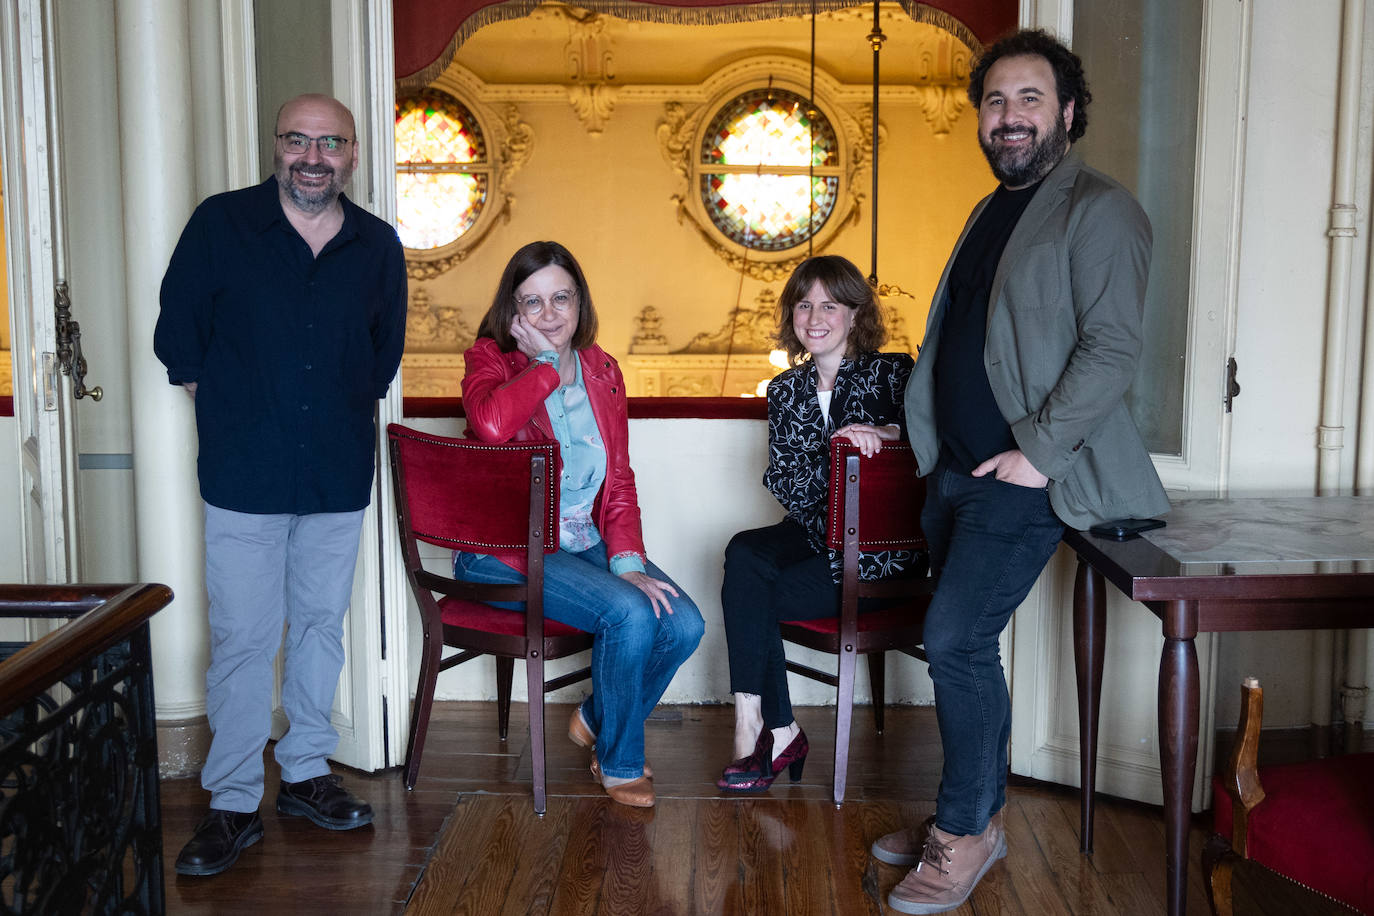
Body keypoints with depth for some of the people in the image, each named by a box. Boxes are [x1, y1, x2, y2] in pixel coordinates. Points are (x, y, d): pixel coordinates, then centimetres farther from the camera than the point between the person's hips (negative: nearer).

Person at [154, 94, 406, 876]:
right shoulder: (220, 224, -3)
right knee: (242, 640, 0)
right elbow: (179, 340, 3)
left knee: (321, 626, 13)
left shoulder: (379, 246, 4)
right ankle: (234, 804, 13)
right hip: (244, 479, -3)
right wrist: (232, 415, 4)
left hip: (340, 479, 3)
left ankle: (307, 774, 28)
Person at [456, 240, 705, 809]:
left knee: (684, 625, -12)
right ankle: (619, 764, -1)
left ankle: (598, 720, 16)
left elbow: (620, 480, 8)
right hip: (504, 552, -6)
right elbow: (491, 424, -33)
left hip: (583, 544, 6)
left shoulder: (602, 372, 9)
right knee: (630, 614, -27)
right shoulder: (491, 359, -6)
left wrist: (627, 561, -7)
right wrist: (547, 363, -17)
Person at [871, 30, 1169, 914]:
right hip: (958, 468, 8)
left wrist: (1037, 451, -20)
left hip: (1025, 475, -8)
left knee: (956, 641, -11)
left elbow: (1113, 349, -17)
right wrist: (909, 427, 17)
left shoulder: (1100, 211, -8)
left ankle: (966, 835, 6)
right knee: (962, 644, 12)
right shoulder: (992, 212, 18)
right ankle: (977, 814, 27)